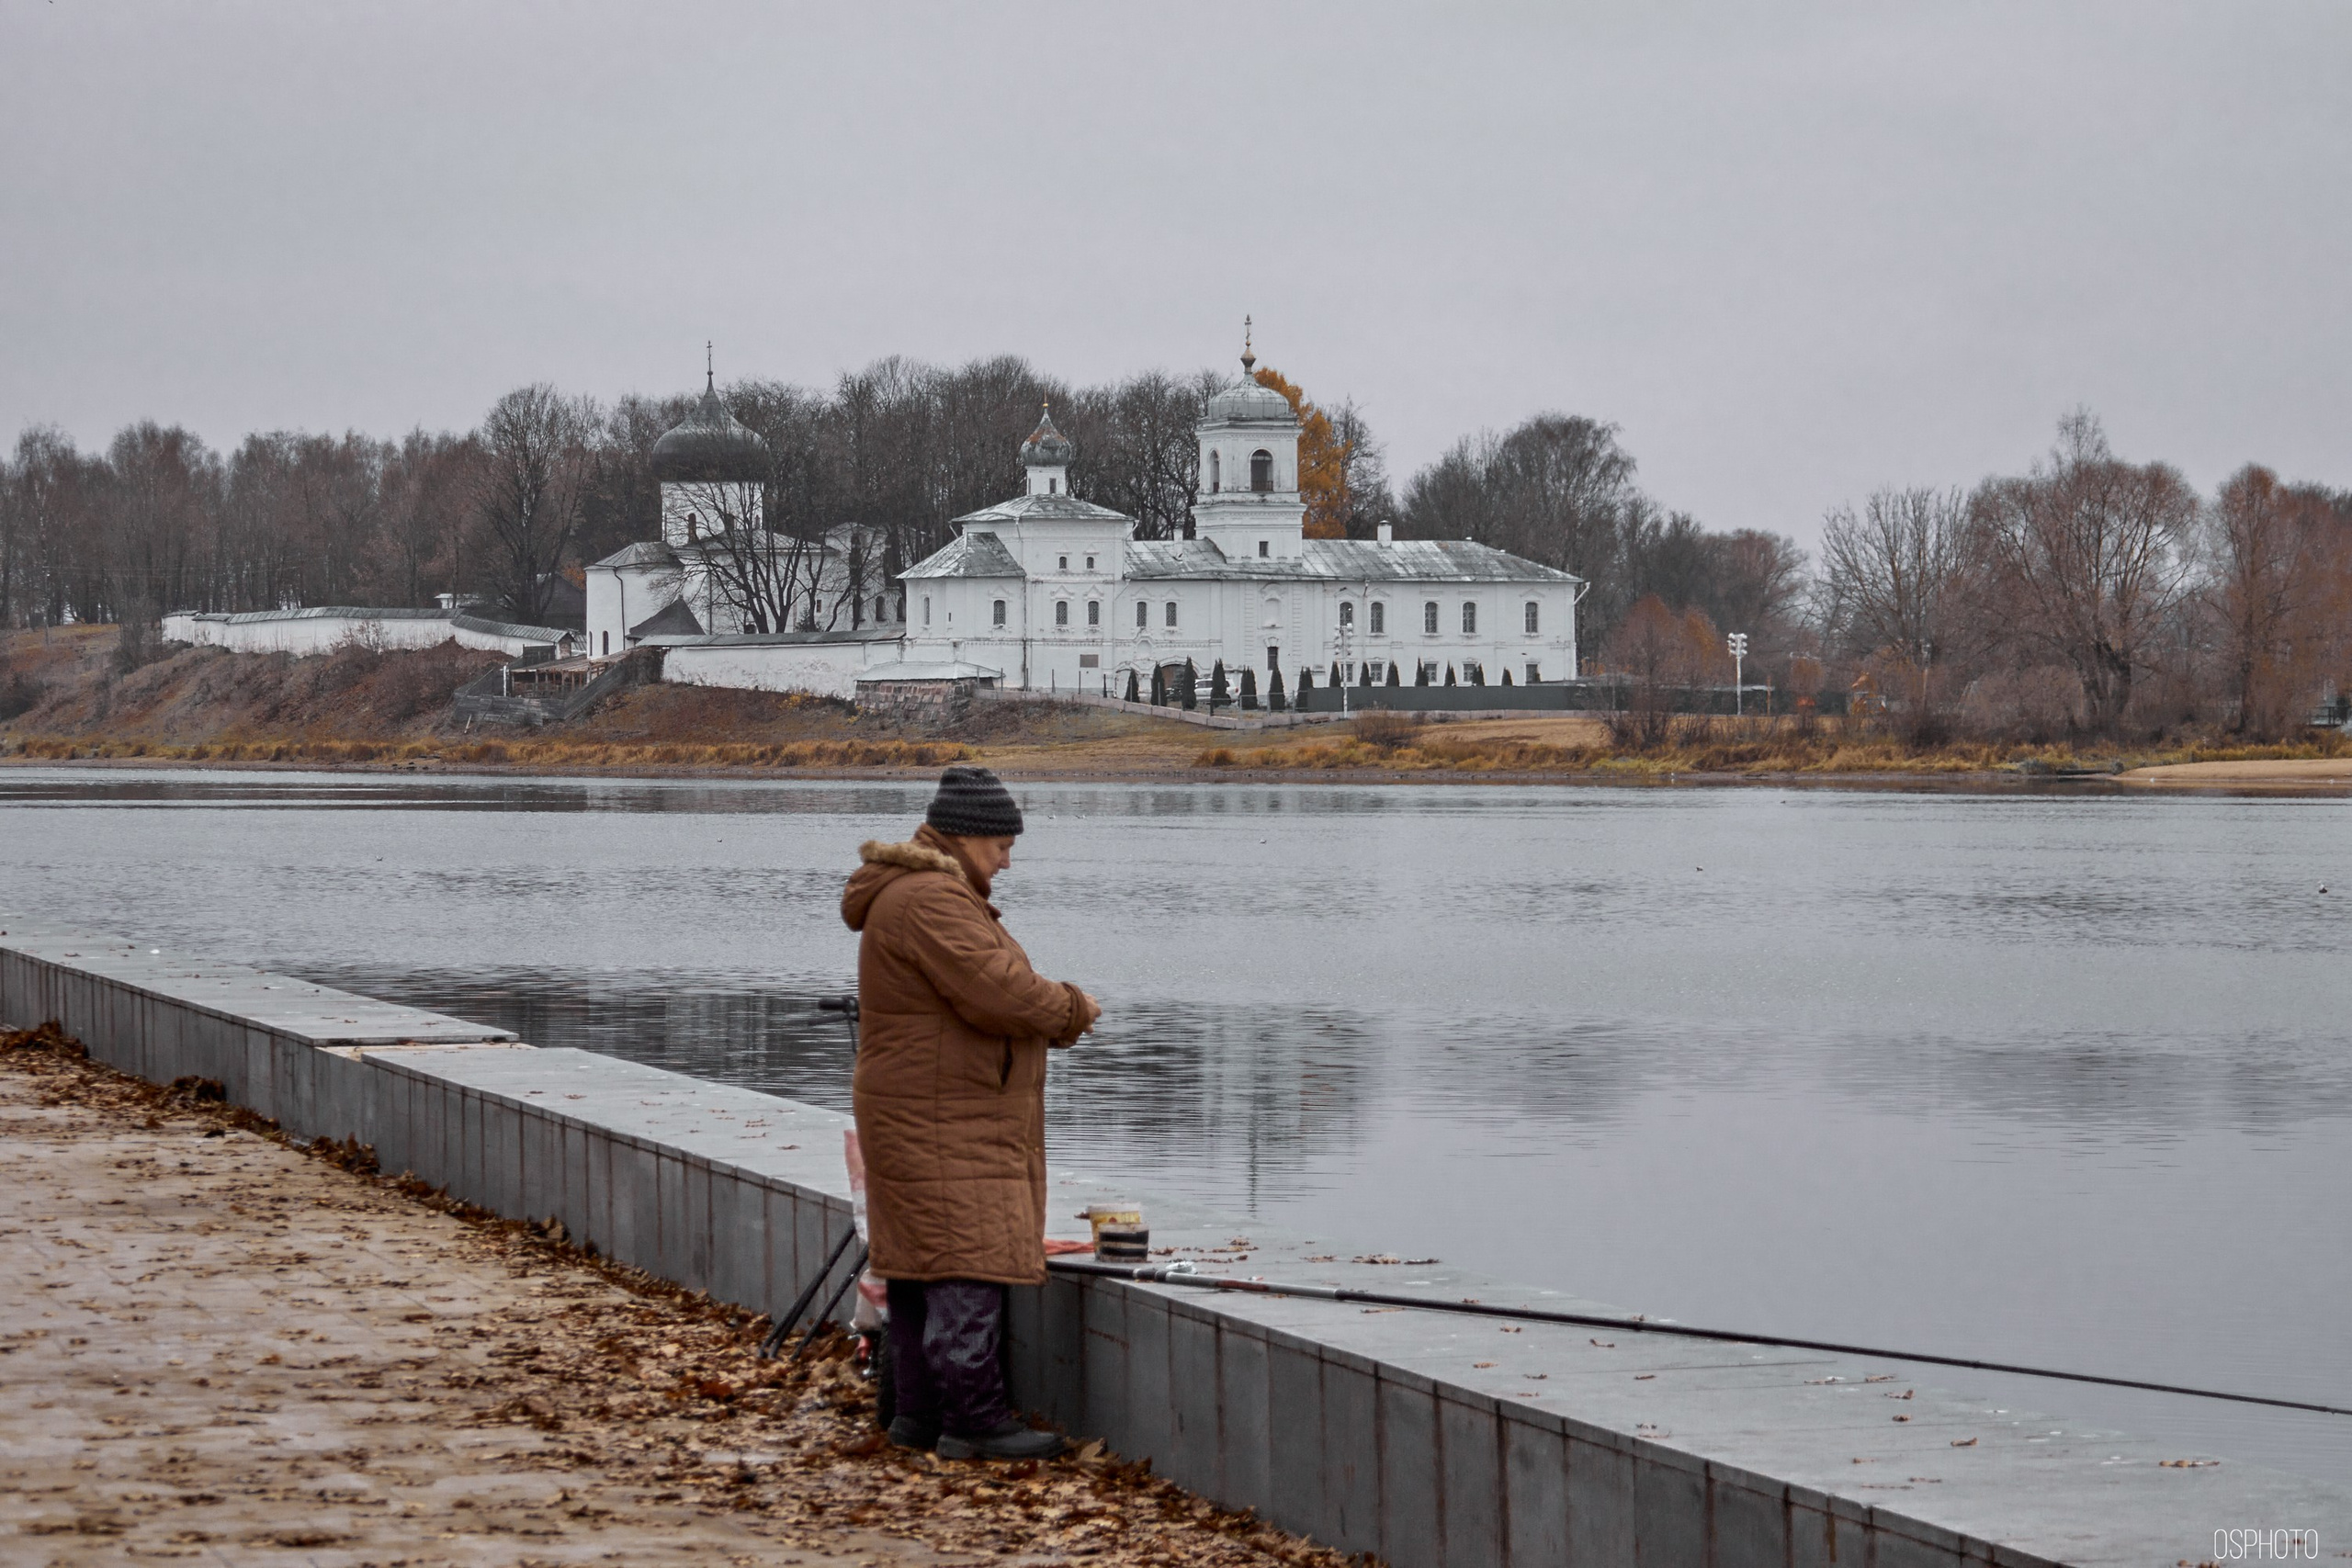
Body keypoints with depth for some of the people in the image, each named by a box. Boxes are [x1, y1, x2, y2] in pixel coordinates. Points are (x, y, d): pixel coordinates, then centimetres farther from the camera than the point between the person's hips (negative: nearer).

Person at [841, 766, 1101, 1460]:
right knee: (967, 1264, -13)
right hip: (941, 1125, -11)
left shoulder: (927, 892, 18)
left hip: (926, 1122, 11)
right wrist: (1071, 1008, -9)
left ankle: (920, 1414, 11)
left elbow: (983, 989, 21)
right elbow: (997, 991, -25)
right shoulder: (929, 900, -18)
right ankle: (974, 1418, -15)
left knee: (919, 1265, 9)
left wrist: (1057, 1012, 5)